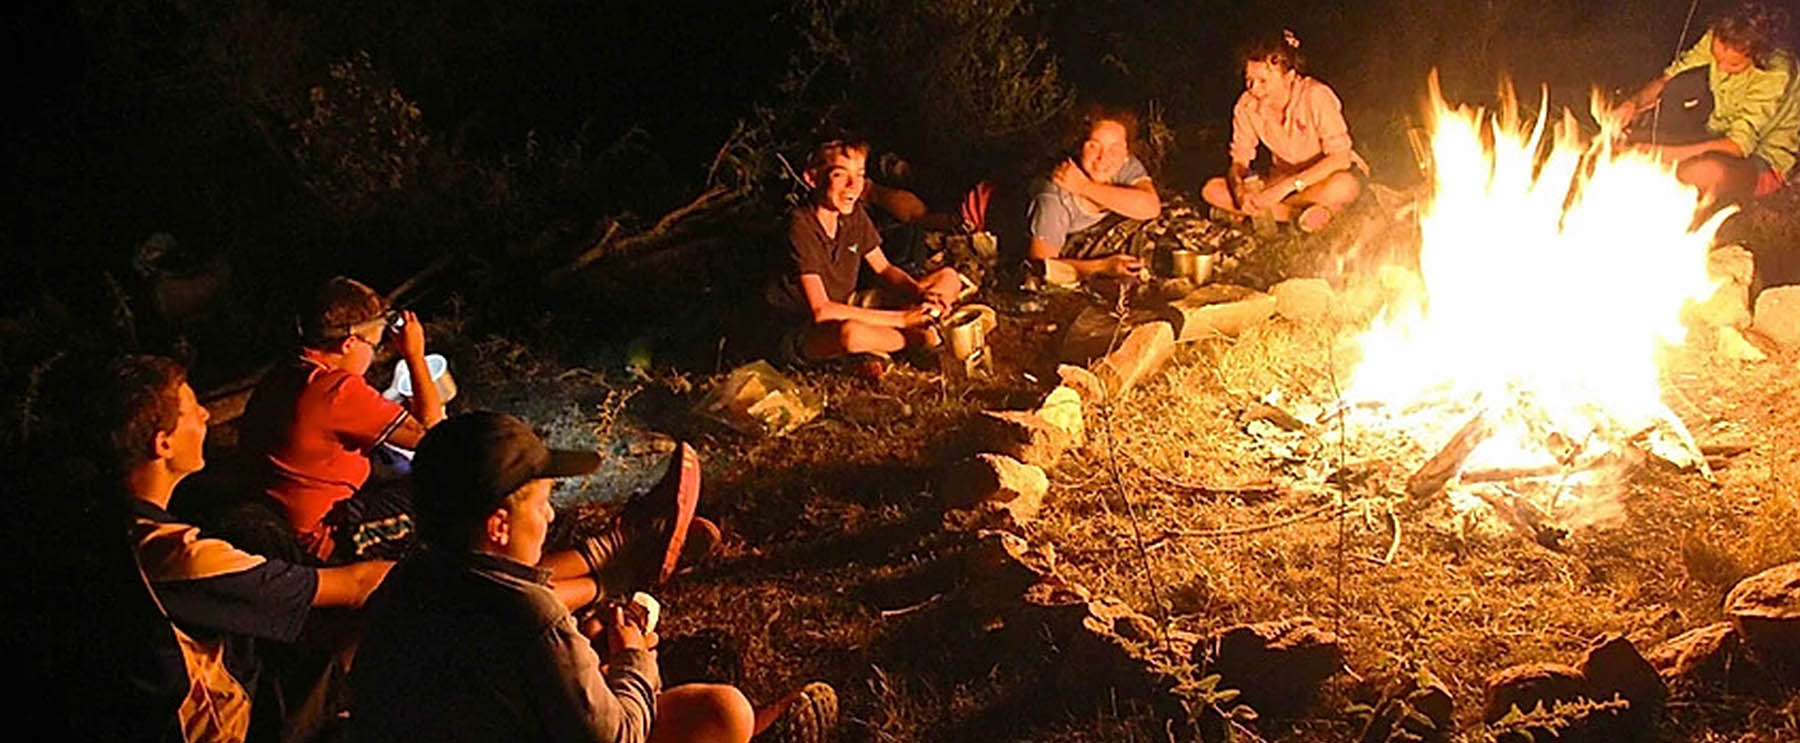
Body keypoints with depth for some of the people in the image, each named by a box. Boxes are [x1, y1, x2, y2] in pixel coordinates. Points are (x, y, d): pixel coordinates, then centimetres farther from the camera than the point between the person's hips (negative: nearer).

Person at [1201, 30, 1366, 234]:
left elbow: (1340, 158, -27)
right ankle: (1301, 212, -21)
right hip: (1280, 180, 5)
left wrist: (1288, 185, -36)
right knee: (1212, 190, -19)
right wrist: (1240, 191, -30)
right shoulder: (1247, 106, -10)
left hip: (1321, 180, -5)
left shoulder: (1316, 96, -23)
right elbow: (1239, 161, -6)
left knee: (1347, 186, -40)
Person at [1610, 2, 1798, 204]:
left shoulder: (1777, 75, -29)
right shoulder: (1716, 40, -13)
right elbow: (1667, 80, -3)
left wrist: (1666, 154, -38)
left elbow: (1739, 146, -32)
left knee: (1707, 172, -41)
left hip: (1762, 162, -6)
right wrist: (1632, 104, -25)